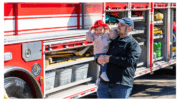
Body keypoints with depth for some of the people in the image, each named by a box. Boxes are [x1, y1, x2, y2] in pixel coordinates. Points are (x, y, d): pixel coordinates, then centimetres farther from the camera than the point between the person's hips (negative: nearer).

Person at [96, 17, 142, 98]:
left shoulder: (133, 45, 0)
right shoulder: (113, 42, 20)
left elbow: (130, 61, -17)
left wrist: (110, 58, -15)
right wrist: (99, 59, 0)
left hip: (121, 86, -5)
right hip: (104, 84, 5)